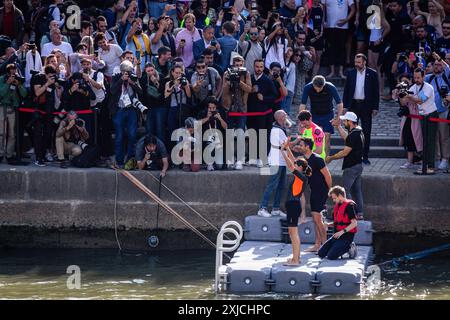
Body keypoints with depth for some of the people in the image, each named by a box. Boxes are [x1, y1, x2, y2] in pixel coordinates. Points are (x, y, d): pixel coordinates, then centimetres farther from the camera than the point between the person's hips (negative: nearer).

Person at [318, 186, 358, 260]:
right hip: (338, 235, 9)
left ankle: (349, 248, 0)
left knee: (331, 256, -22)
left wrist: (342, 232, -23)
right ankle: (346, 247, 10)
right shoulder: (337, 205, 13)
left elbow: (354, 223, -19)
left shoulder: (349, 206, -13)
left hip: (347, 235, -9)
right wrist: (328, 224, 2)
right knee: (321, 253, 3)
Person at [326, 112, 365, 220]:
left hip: (351, 167, -10)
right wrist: (338, 126, 26)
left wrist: (331, 158, -10)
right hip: (358, 165, 10)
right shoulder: (359, 132, 9)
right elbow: (346, 138, 27)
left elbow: (345, 152, -21)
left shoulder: (353, 135, -21)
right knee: (356, 190, 13)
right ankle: (360, 213, 16)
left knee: (346, 190, -5)